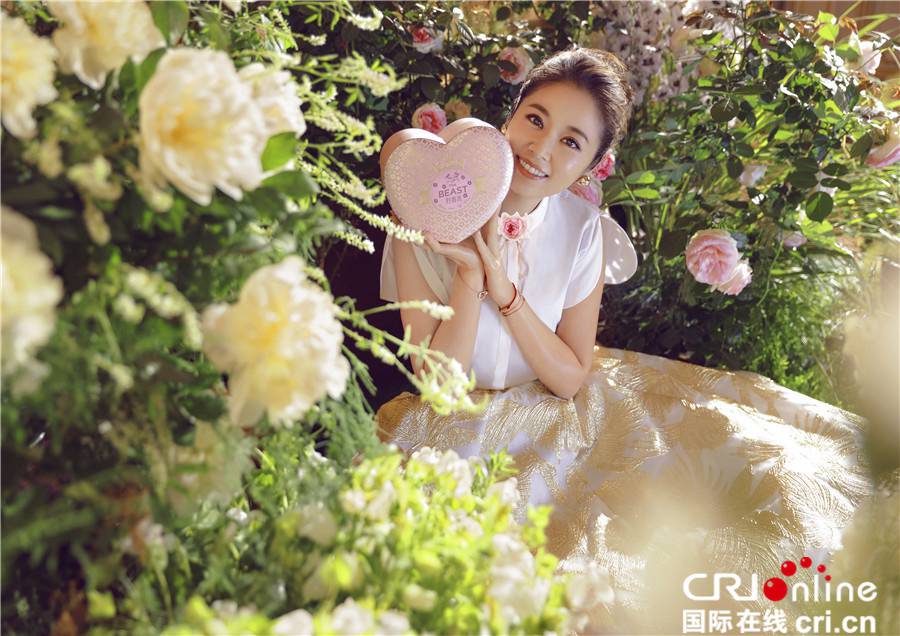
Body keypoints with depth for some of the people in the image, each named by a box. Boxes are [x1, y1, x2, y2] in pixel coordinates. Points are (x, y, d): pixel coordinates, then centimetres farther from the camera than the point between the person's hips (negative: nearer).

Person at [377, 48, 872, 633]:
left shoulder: (582, 229, -6)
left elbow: (571, 378, -8)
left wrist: (503, 288, -20)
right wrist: (470, 276, -27)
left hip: (560, 417, 4)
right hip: (463, 426, -4)